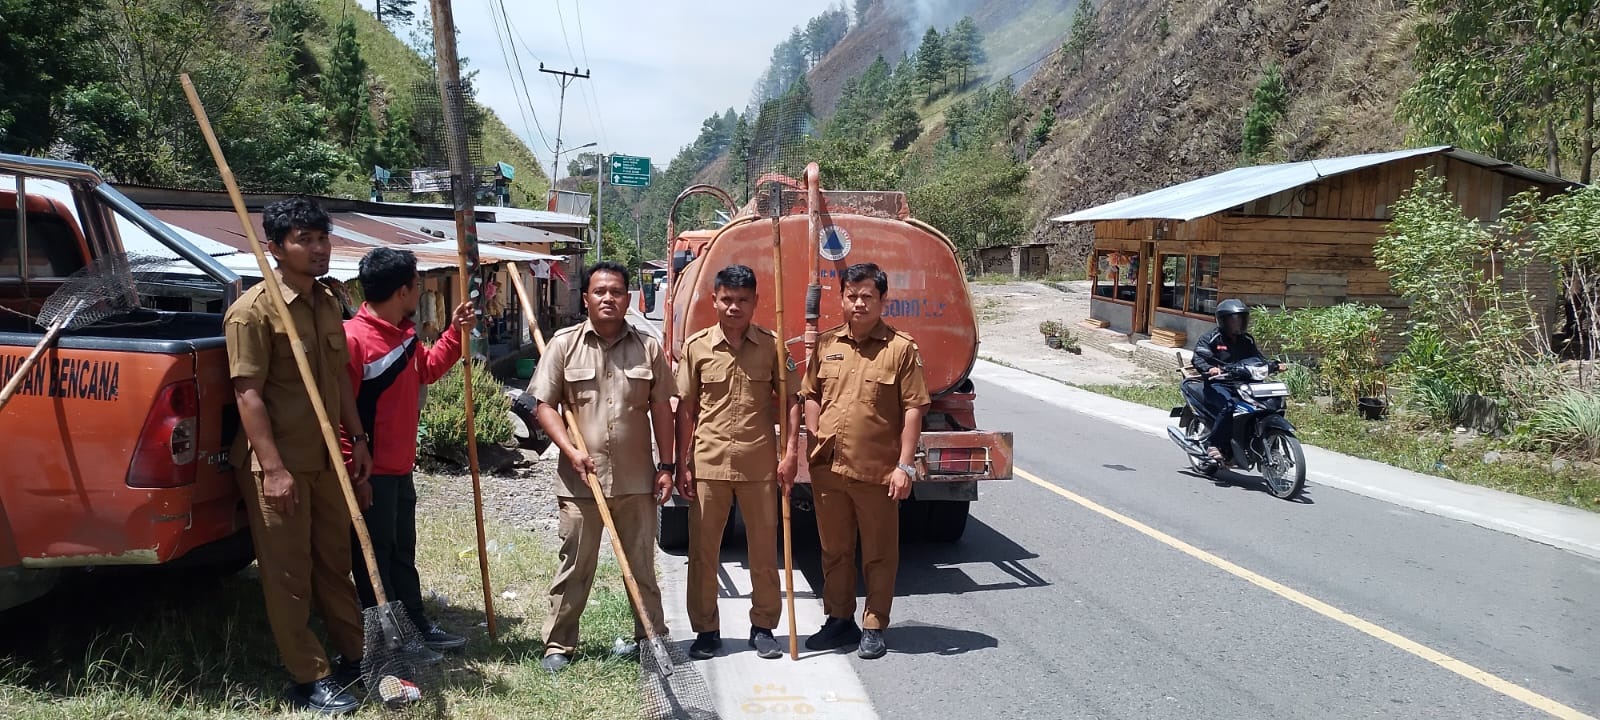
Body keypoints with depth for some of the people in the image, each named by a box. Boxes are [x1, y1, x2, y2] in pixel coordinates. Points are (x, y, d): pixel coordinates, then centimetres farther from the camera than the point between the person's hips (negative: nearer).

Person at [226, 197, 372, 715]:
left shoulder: (327, 303, 9)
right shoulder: (253, 310, -15)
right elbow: (248, 394, -18)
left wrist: (357, 438, 13)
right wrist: (272, 468, -20)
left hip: (325, 459, 7)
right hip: (278, 464, -7)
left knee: (335, 562, 17)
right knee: (289, 575, 4)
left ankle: (353, 657, 30)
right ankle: (309, 681, 14)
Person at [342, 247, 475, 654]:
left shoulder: (404, 333, 7)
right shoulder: (353, 338, -22)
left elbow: (427, 371, 26)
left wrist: (455, 333, 14)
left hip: (400, 469, 9)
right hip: (371, 475, -9)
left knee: (402, 552, 20)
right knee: (374, 558, 5)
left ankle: (415, 624, 33)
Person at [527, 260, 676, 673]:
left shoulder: (648, 348, 4)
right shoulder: (564, 344, 0)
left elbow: (661, 410, 7)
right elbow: (545, 405, 0)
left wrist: (666, 466, 3)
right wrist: (571, 450, -12)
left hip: (636, 479, 1)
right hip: (580, 479, -1)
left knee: (642, 563, 12)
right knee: (574, 566, 7)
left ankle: (651, 637, 25)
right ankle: (558, 644, 19)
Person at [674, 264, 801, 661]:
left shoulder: (772, 346, 0)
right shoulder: (696, 346, 1)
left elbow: (790, 401, 3)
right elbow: (686, 409, 4)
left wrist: (790, 453, -7)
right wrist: (682, 465, 2)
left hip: (760, 464, 0)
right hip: (708, 464, 1)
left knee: (764, 551, 8)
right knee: (703, 552, 7)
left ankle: (763, 627, 23)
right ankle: (706, 629, 22)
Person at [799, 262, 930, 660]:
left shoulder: (901, 348, -5)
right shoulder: (826, 344, 7)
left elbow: (913, 409, -7)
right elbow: (811, 395, 16)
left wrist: (905, 466, -11)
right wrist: (815, 436, 3)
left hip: (877, 471, -4)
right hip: (828, 468, 4)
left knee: (879, 554, 8)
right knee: (834, 550, 16)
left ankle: (874, 628, 21)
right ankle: (839, 620, 31)